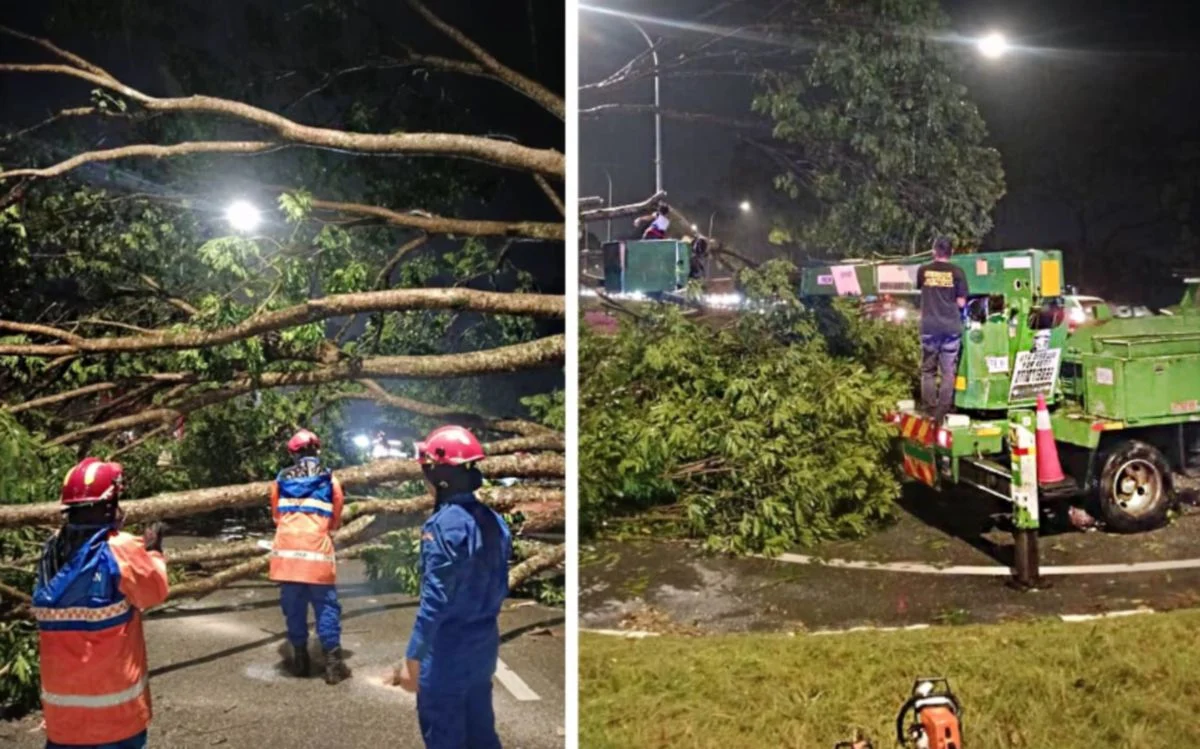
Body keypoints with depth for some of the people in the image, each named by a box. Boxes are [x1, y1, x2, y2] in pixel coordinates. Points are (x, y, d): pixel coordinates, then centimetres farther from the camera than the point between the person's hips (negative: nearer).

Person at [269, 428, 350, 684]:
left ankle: (300, 659, 17)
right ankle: (333, 662, 1)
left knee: (293, 606, 11)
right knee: (326, 606, 3)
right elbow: (336, 520, 16)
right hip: (317, 551, -2)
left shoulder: (281, 479, 12)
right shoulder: (329, 479, 8)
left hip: (286, 550, 2)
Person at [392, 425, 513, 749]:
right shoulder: (494, 521, 4)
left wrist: (413, 658, -17)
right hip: (485, 643, 8)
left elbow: (435, 600, -22)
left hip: (449, 649, -8)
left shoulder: (445, 525, -20)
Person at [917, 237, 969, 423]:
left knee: (928, 370, 10)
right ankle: (942, 411, 2)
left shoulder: (923, 270, 0)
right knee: (948, 371, 4)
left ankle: (930, 410, 10)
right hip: (951, 327, -1)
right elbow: (961, 302, -4)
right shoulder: (957, 272, -4)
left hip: (929, 327, 1)